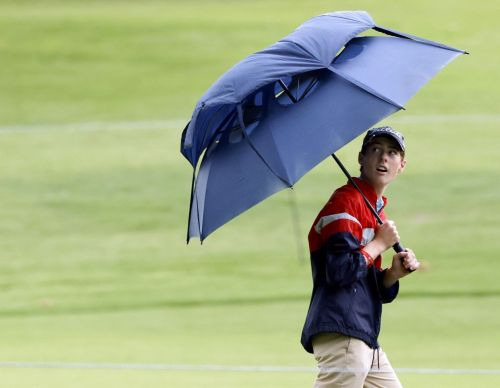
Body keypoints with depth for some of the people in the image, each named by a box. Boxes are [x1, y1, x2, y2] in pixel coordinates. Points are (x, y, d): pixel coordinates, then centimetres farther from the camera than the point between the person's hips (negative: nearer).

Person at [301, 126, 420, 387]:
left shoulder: (377, 211, 23)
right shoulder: (345, 201, -6)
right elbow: (340, 271, -19)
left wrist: (393, 274, 4)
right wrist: (380, 244, -6)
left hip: (366, 341, 10)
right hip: (341, 335, -10)